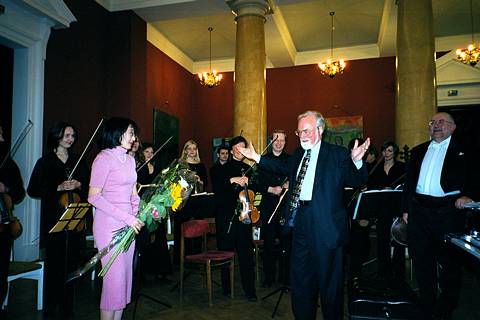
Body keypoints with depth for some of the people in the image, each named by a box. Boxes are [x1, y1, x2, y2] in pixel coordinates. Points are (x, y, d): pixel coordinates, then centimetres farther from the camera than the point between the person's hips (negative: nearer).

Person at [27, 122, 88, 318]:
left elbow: (88, 189, 13)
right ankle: (50, 307, 14)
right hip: (53, 220, -2)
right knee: (54, 263, -1)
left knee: (71, 263, 5)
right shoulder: (45, 162, 3)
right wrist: (58, 188, -14)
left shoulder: (78, 162, 11)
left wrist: (78, 185, -8)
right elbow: (33, 190, -2)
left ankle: (67, 305, 17)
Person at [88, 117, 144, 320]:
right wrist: (126, 217, -18)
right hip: (109, 225, -7)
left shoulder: (130, 159, 12)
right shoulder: (104, 158, -10)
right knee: (115, 279, -3)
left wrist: (139, 213, -2)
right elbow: (94, 197, -15)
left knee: (125, 277, 11)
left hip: (129, 224, 7)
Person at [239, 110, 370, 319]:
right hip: (301, 223, 7)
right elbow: (284, 168, 30)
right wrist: (257, 158, 29)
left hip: (326, 225, -6)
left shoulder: (337, 154, -7)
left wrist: (356, 161, -36)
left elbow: (356, 181, -15)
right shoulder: (298, 155, 12)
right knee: (300, 277, 18)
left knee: (329, 279, 8)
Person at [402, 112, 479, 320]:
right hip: (419, 212, 4)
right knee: (422, 262, 13)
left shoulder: (463, 151, 1)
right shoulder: (418, 151, 14)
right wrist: (406, 208, 11)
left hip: (447, 211, -4)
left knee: (449, 263, 6)